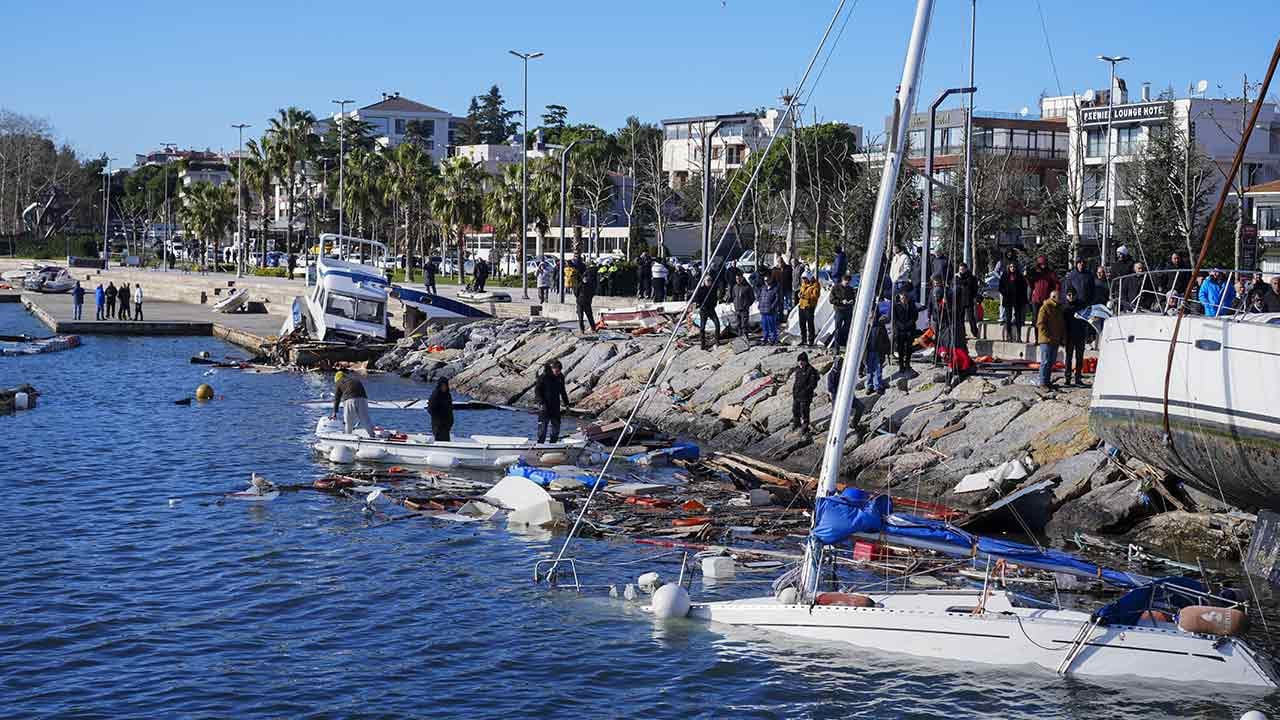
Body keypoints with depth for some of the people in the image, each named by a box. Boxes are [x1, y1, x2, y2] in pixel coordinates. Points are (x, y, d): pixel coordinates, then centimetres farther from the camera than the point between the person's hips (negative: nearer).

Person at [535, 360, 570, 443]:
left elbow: (563, 391, 19)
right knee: (543, 425, -7)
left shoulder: (560, 377, 6)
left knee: (556, 424, 8)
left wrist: (566, 403, 16)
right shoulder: (544, 377, -11)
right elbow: (537, 390, -9)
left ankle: (553, 442, 19)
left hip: (556, 406, 6)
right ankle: (540, 443, -4)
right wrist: (541, 402, -18)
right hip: (545, 405, -6)